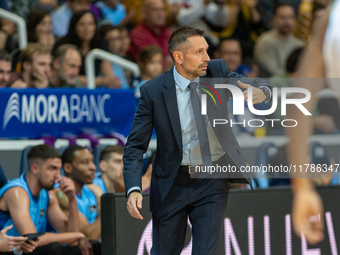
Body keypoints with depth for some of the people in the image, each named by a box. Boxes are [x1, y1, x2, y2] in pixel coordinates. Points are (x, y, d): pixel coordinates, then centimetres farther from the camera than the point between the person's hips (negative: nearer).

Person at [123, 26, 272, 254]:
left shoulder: (217, 72, -5)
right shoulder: (153, 91, -11)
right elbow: (135, 146, -9)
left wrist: (261, 91, -36)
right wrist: (134, 190, -23)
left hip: (212, 184, 1)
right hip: (171, 185, -1)